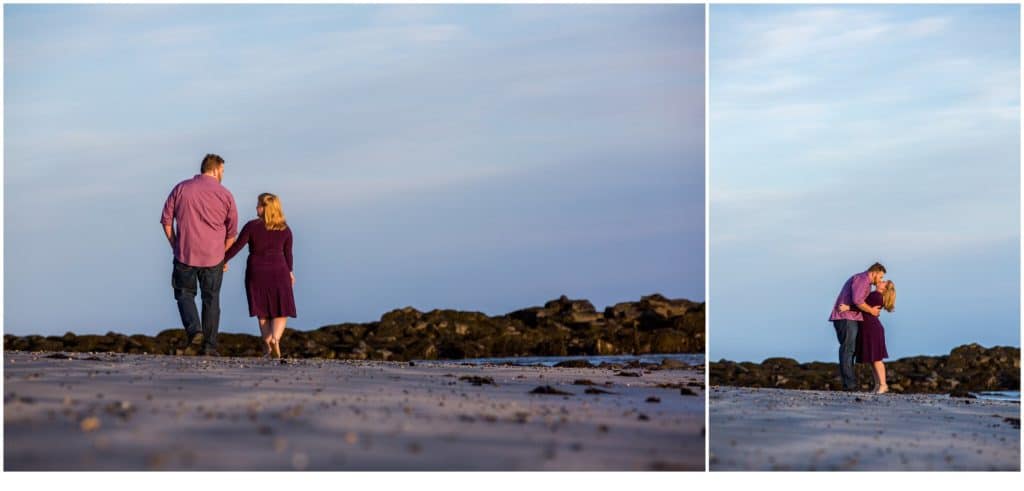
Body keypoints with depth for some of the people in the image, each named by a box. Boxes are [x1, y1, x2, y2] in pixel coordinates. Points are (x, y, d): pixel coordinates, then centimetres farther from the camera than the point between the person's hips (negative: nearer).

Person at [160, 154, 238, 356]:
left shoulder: (181, 189, 1)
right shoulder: (225, 194, -1)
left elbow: (166, 220, 1)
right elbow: (232, 232, 3)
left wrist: (175, 246, 11)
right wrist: (223, 255, 16)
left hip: (184, 254, 0)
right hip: (213, 256, 0)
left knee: (184, 293, 15)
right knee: (211, 298, 10)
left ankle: (192, 327, -9)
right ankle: (209, 345, 8)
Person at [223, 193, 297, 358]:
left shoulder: (251, 226, -9)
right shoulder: (285, 230, -2)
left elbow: (236, 247, -7)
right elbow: (288, 253, 7)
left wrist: (223, 260, 7)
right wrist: (289, 271, 22)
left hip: (256, 272, 0)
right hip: (278, 271, 0)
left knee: (263, 310, 13)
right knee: (281, 311, 6)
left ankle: (267, 343, 5)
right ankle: (275, 337, -20)